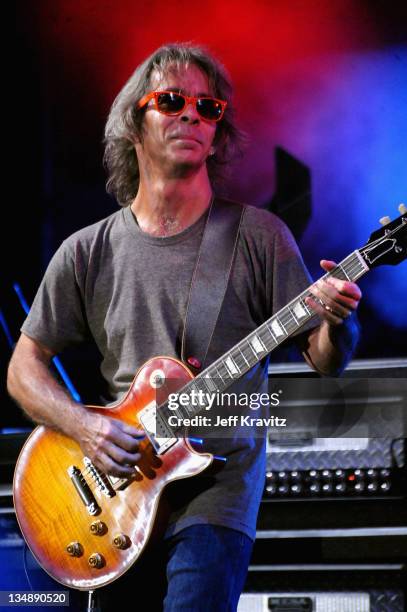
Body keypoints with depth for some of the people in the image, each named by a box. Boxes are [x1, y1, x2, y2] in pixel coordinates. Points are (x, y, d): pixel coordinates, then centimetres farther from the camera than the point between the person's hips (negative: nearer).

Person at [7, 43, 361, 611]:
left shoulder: (258, 238, 0)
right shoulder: (87, 254, 5)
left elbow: (325, 361, 0)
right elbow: (25, 366, 10)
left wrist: (336, 323, -23)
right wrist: (85, 426, -8)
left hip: (219, 484, -3)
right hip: (116, 484, 3)